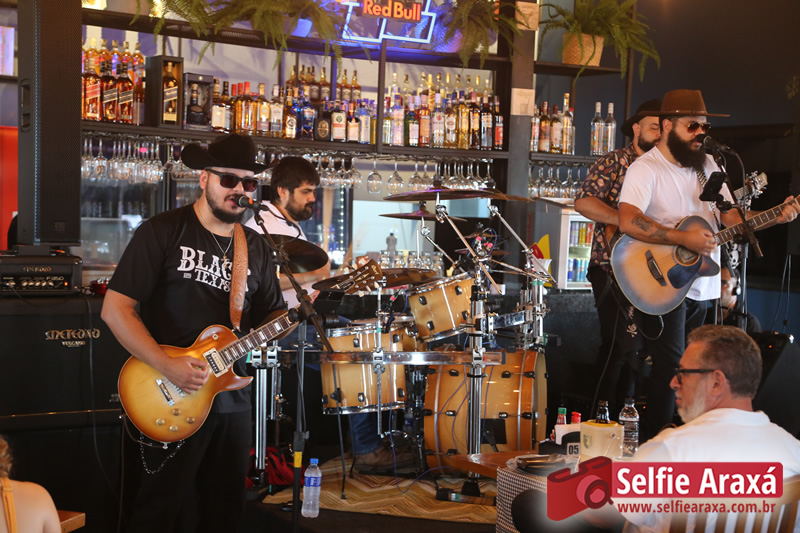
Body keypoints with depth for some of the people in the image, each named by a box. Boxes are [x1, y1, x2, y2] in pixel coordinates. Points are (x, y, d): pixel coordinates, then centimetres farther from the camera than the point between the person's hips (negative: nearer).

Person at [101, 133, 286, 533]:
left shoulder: (255, 247, 10)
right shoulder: (163, 232, -7)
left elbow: (267, 317, 15)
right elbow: (115, 308, -12)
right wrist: (167, 365, -20)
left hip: (231, 399, 6)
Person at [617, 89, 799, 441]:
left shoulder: (707, 165, 13)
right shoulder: (646, 168, -11)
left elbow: (731, 218, 13)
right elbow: (628, 221, -27)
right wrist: (684, 238, -28)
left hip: (703, 288, 7)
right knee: (671, 367, -10)